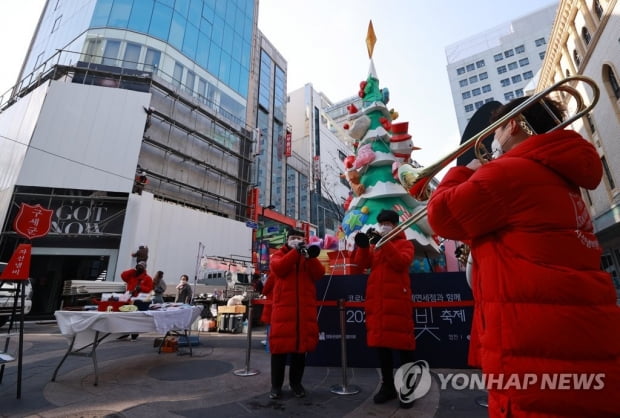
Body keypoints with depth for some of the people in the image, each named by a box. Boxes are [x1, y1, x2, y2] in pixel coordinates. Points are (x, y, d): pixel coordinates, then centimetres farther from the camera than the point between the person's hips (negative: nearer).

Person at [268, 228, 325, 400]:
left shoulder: (309, 257, 15)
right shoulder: (279, 255, 10)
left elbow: (319, 273, -3)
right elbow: (278, 268, -14)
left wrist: (309, 255, -17)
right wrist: (296, 251, -17)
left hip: (305, 308, 2)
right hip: (283, 307, -2)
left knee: (301, 344, 8)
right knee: (280, 344, 0)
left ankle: (296, 382, 25)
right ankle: (276, 385, 16)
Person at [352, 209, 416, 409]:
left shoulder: (405, 244, 8)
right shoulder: (374, 245, 19)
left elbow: (402, 262, -13)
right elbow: (362, 263, 4)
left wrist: (384, 243, -21)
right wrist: (363, 246, -14)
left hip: (397, 299, -4)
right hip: (376, 300, 4)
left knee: (402, 341, 1)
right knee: (380, 341, 9)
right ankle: (388, 386, 21)